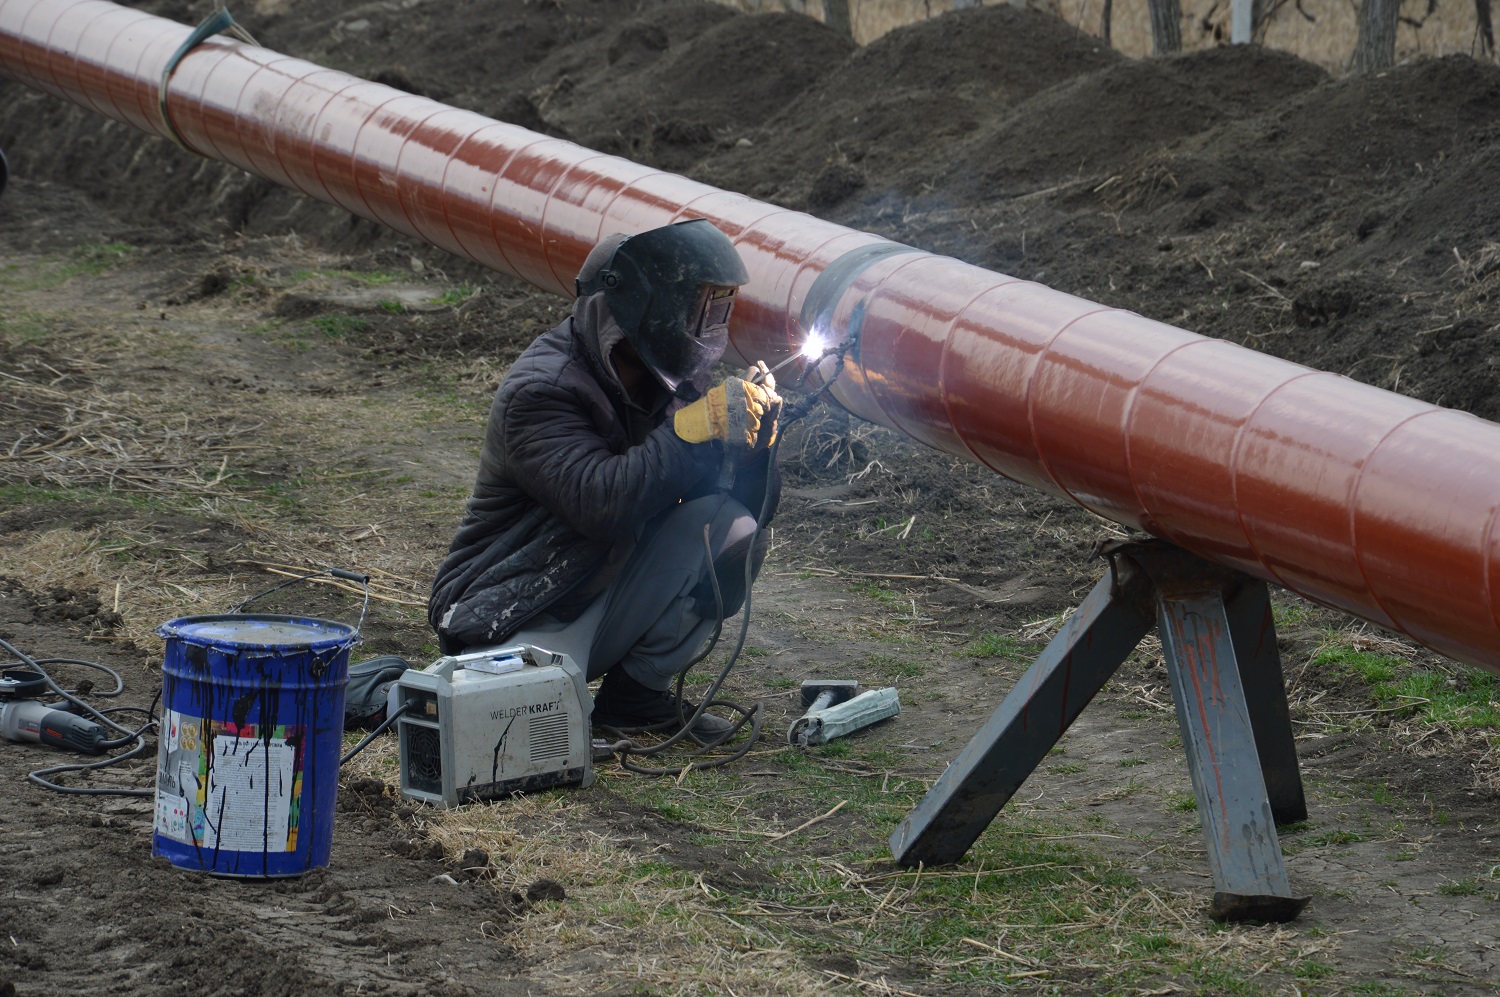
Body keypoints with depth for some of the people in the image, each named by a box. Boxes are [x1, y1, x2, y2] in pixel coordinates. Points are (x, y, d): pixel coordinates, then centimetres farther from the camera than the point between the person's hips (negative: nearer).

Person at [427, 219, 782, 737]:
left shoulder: (668, 383, 3)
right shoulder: (541, 390, -20)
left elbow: (755, 508, 3)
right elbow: (602, 503, -36)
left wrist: (753, 435, -17)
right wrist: (698, 426, -32)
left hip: (610, 596, 7)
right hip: (515, 621, -7)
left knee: (731, 529, -16)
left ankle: (640, 689, -7)